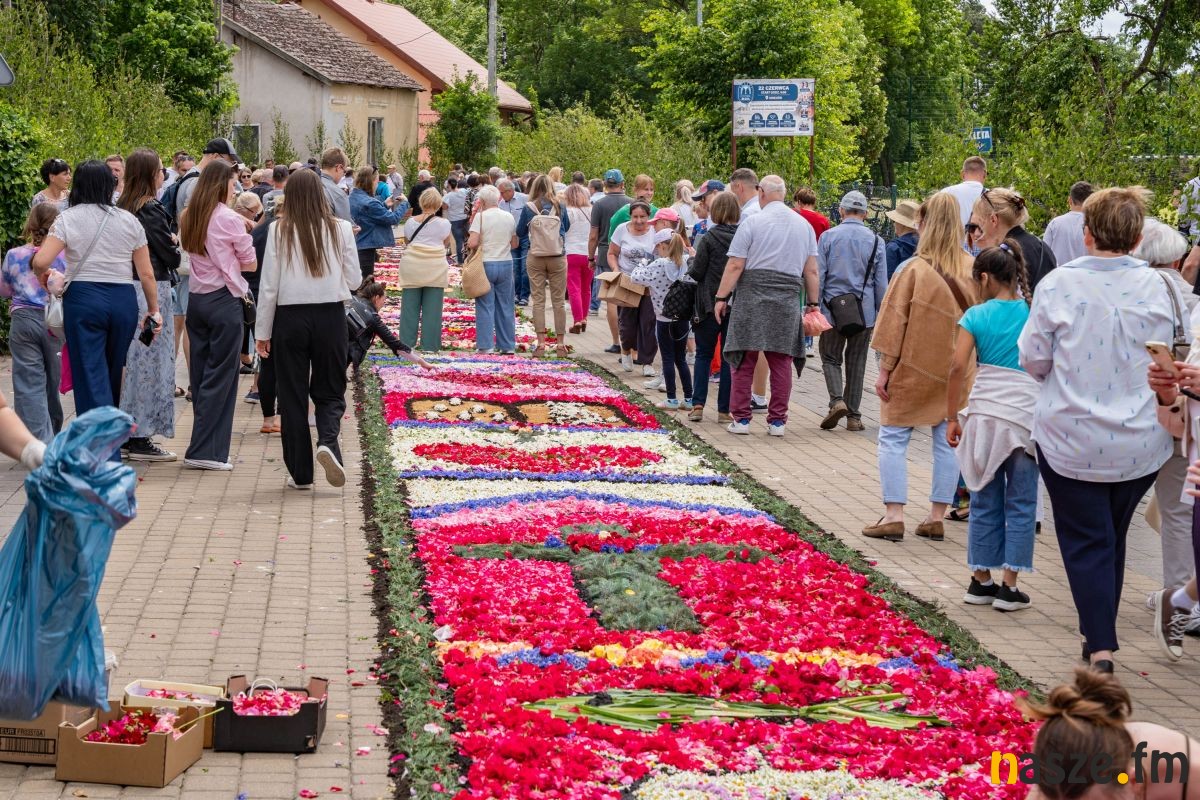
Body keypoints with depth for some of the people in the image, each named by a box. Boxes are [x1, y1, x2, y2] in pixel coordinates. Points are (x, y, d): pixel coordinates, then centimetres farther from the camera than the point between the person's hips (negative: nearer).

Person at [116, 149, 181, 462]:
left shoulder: (122, 209, 10)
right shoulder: (151, 210, -15)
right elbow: (171, 256, -13)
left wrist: (169, 241, 8)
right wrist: (176, 242, 7)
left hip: (128, 288, 9)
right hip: (152, 289, -9)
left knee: (134, 360, 15)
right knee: (153, 361, -3)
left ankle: (129, 431, 21)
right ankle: (141, 438, -2)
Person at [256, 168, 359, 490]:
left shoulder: (279, 231, -4)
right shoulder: (340, 229, -2)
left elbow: (269, 285, -3)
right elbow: (354, 280, 4)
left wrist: (263, 331, 4)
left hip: (290, 318, -1)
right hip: (331, 317, 1)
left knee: (292, 394, 9)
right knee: (330, 391, 13)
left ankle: (300, 472, 11)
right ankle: (327, 441, -16)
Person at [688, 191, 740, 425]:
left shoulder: (709, 238, -10)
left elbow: (696, 273, -9)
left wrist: (690, 266, 12)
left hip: (710, 304, -2)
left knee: (704, 354, 10)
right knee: (729, 357, 7)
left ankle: (698, 405, 3)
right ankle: (724, 410, 6)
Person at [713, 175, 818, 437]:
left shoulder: (752, 222, -3)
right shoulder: (804, 225, 10)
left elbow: (735, 266, -6)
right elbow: (811, 271, 10)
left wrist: (721, 298, -1)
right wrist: (812, 303, 17)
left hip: (752, 297, -3)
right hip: (788, 299, 3)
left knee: (745, 359, 3)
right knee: (781, 361, 7)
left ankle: (741, 418, 4)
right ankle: (777, 421, 10)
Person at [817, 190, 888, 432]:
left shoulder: (828, 237, -2)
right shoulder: (875, 241, 1)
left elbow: (818, 276, -2)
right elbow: (882, 283, 4)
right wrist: (881, 314, 12)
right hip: (864, 311, 1)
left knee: (831, 358, 10)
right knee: (856, 362, 9)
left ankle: (837, 400, -14)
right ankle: (853, 416, 11)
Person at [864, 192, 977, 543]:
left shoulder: (915, 270, -14)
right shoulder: (972, 270, -3)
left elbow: (895, 322, -11)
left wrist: (885, 368, -5)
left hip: (914, 368, -4)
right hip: (958, 371, 4)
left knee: (893, 438, 6)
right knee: (948, 441, 10)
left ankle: (893, 515, 2)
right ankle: (936, 518, 14)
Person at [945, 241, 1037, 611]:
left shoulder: (976, 316, -2)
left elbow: (958, 368, -8)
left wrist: (952, 418, 0)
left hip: (986, 412, 0)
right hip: (1027, 414, 0)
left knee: (985, 501, 12)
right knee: (1021, 504, 7)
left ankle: (981, 581, 18)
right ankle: (1009, 586, 6)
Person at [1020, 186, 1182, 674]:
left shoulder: (1058, 285, -13)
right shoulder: (1158, 288, -6)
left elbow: (1033, 361, -5)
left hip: (1071, 441, -2)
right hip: (1142, 444, 3)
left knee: (1086, 542, 6)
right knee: (1114, 538, 20)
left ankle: (1100, 647, -3)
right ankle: (1099, 630, 31)